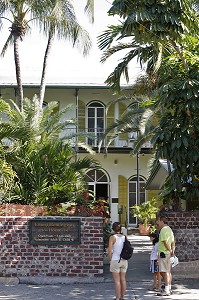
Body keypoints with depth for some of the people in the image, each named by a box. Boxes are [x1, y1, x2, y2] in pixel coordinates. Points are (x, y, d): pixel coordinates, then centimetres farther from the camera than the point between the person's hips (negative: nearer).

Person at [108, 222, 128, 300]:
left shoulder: (112, 237, -10)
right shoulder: (125, 237, 4)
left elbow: (109, 251, -14)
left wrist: (110, 259, -1)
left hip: (115, 260, -5)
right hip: (124, 261, 5)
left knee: (117, 281, -1)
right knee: (123, 279, 11)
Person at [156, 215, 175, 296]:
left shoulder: (164, 230, -15)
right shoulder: (169, 229, 17)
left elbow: (165, 242, -22)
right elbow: (173, 242, 16)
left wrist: (169, 250, -12)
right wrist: (172, 251, 9)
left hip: (163, 253, -10)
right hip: (168, 253, 10)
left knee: (164, 272, -9)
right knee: (168, 272, 14)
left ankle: (166, 290, -10)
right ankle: (169, 288, 20)